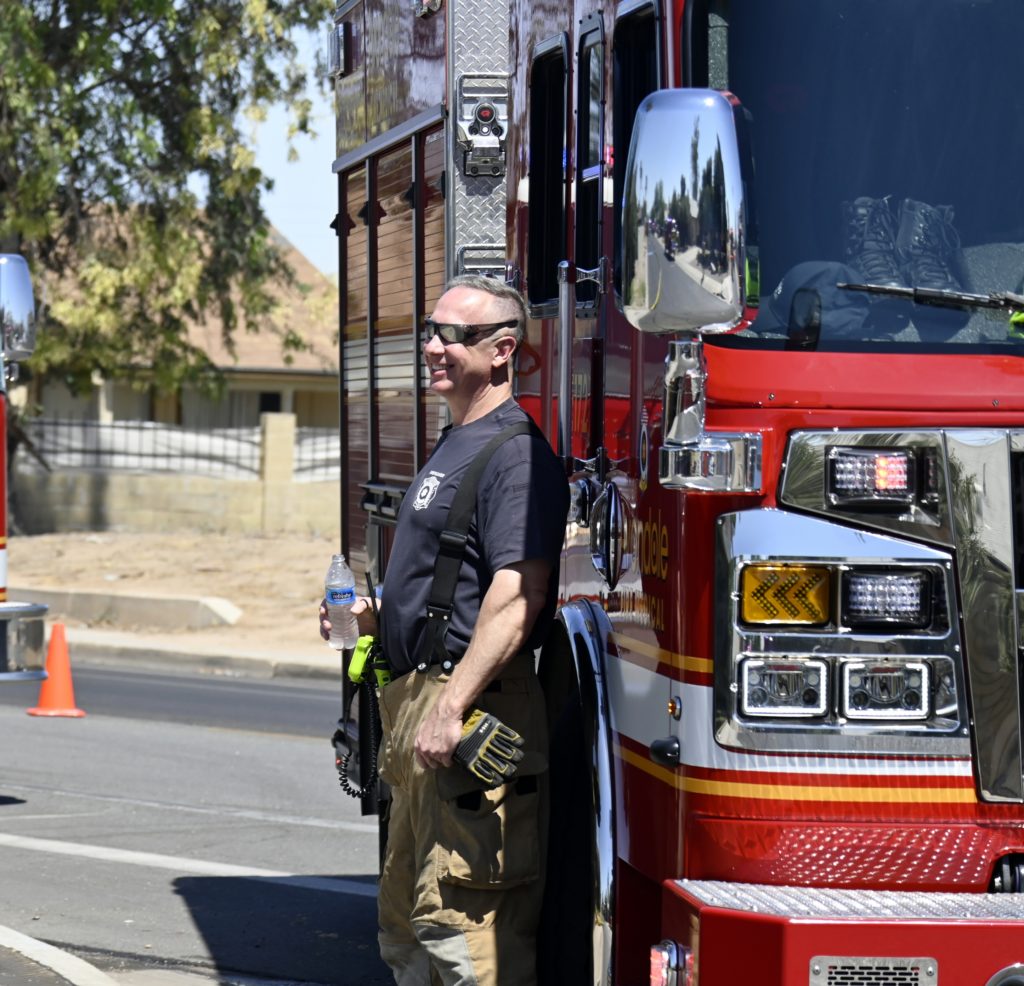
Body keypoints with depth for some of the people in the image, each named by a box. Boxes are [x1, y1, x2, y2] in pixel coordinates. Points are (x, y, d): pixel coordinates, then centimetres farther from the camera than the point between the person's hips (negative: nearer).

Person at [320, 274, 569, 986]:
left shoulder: (515, 453, -13)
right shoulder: (456, 447, 19)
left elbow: (518, 593, -23)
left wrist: (451, 708, -27)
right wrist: (372, 615, 14)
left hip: (471, 712, -11)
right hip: (416, 700, 11)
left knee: (458, 925, -12)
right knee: (407, 922, 16)